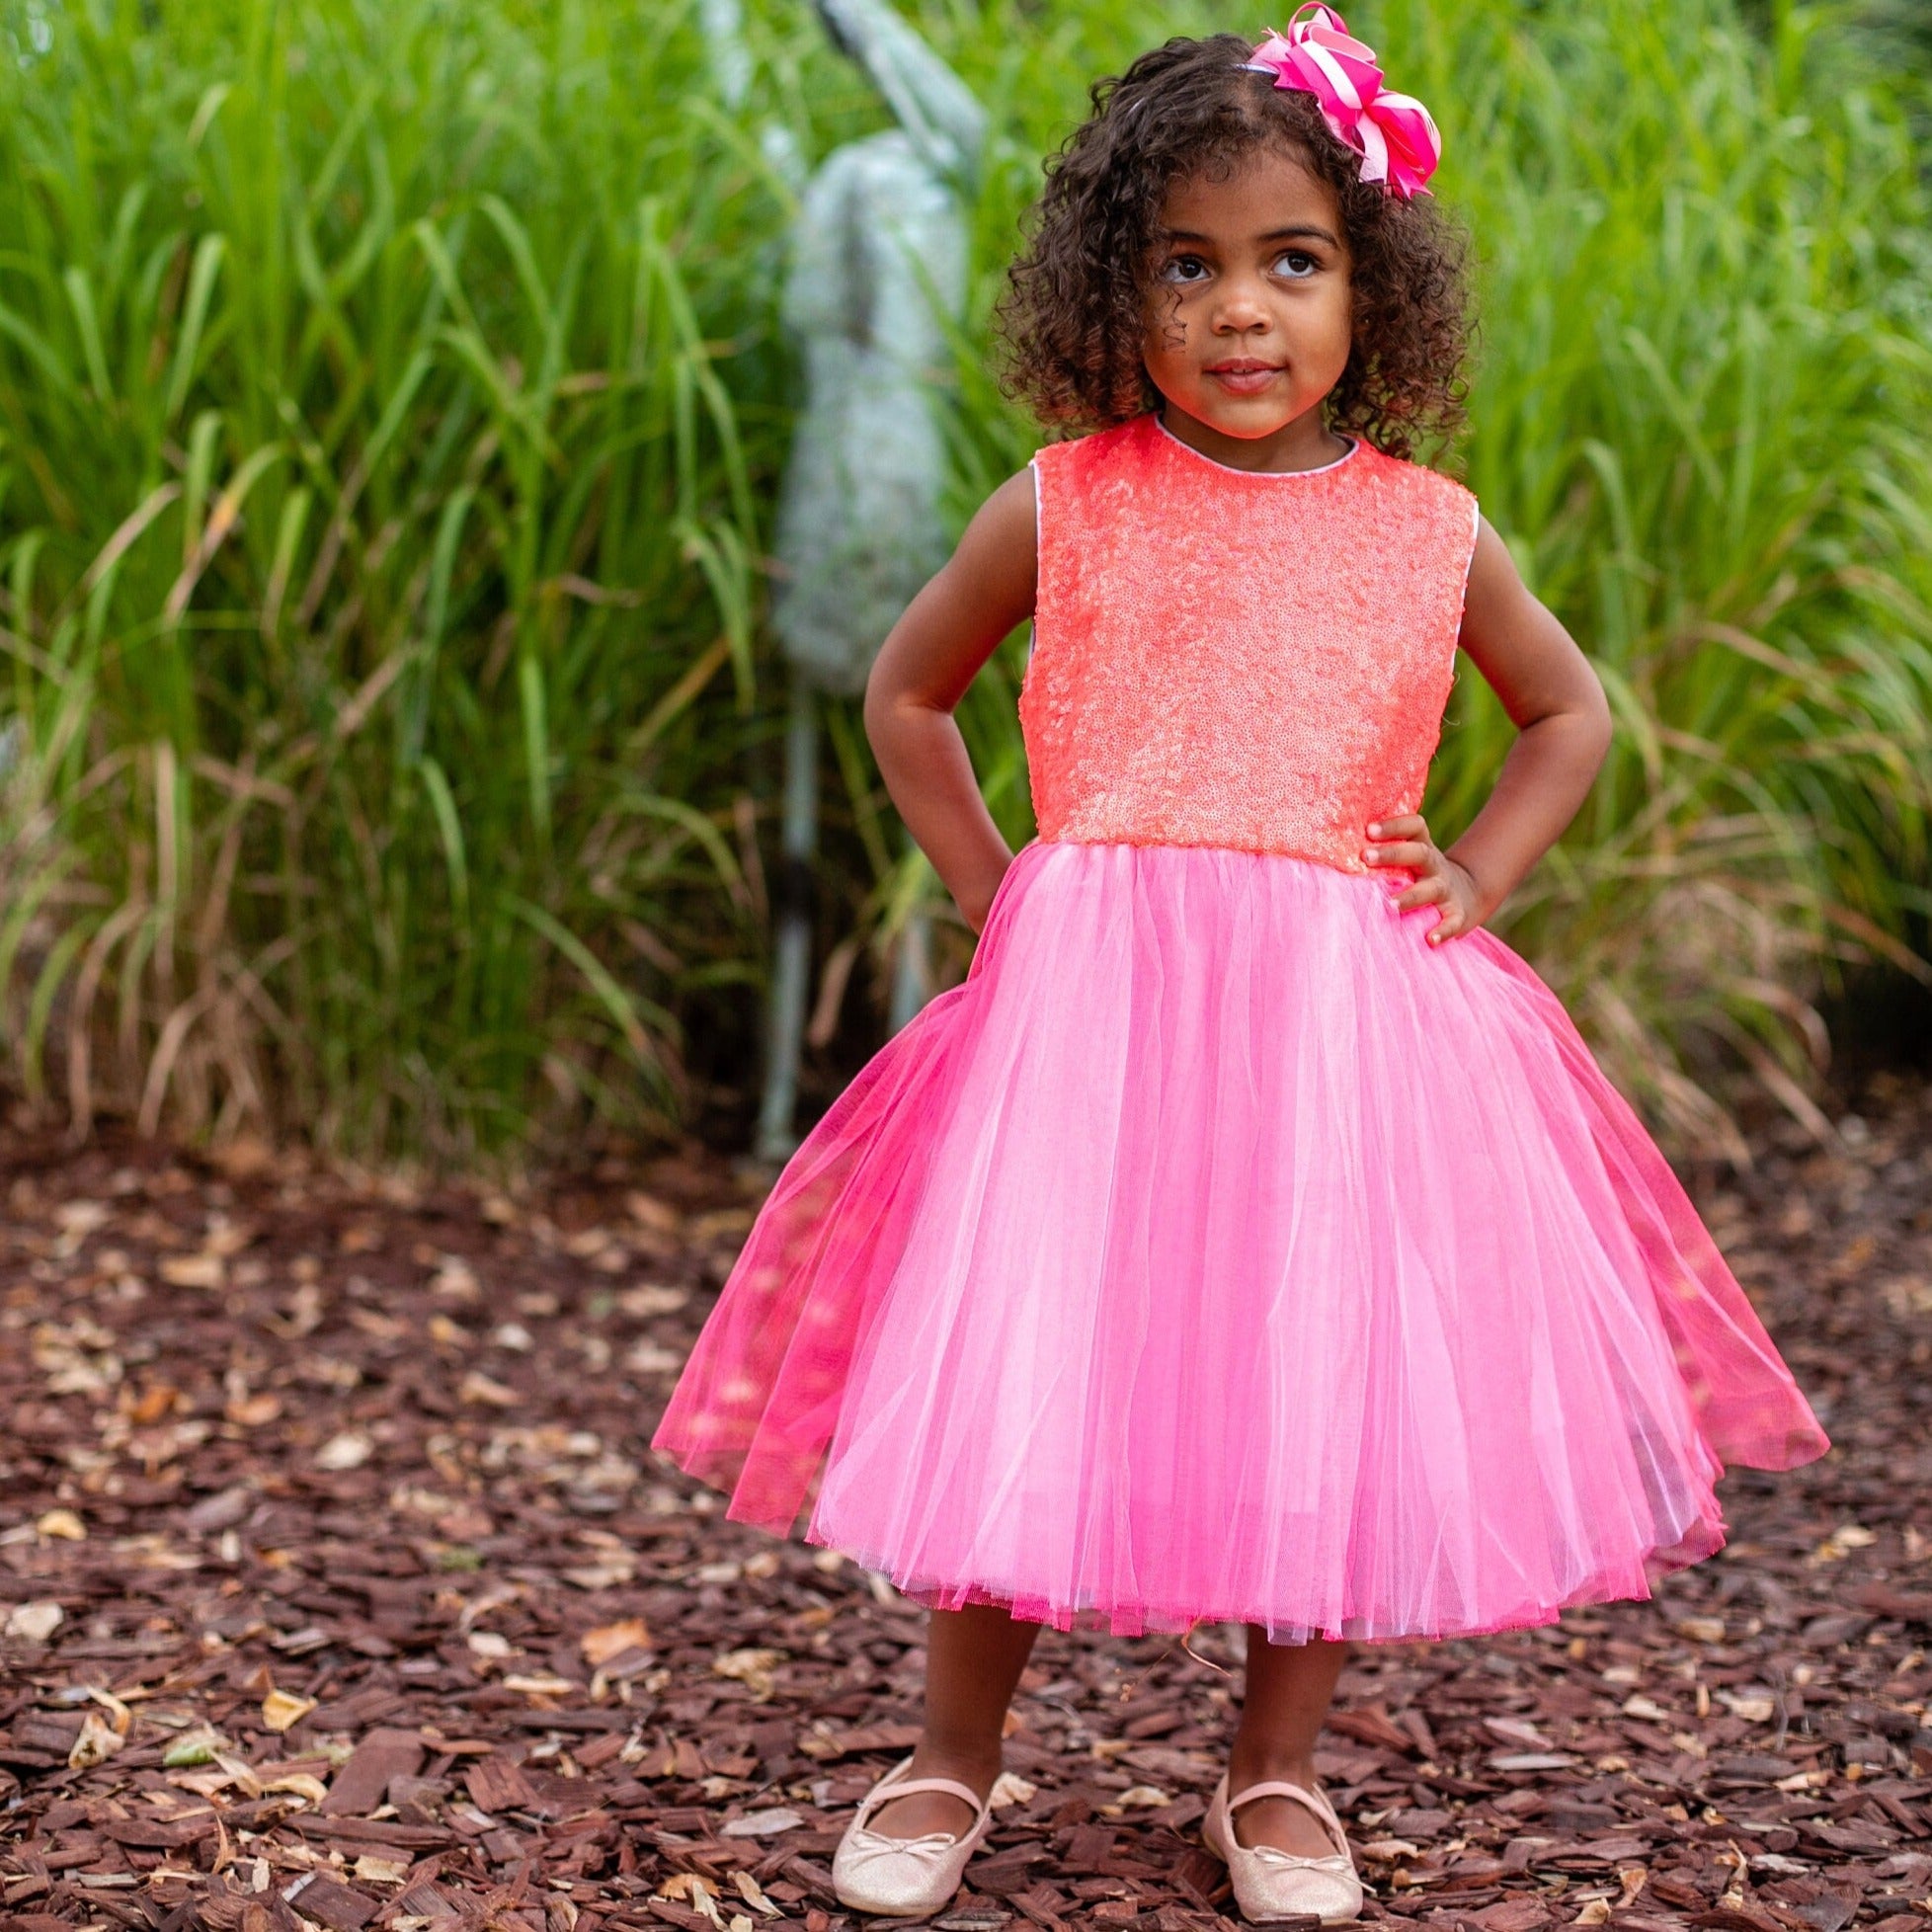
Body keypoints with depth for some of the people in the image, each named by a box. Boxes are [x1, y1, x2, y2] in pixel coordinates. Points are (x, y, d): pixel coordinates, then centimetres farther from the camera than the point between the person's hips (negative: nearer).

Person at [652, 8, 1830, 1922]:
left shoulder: (1428, 530, 6)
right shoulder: (1063, 506, 2)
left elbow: (1569, 713, 23)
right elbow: (905, 697, 17)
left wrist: (1473, 874, 8)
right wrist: (990, 891, 8)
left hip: (1350, 1012, 2)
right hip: (1088, 1006, -1)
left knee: (1337, 1384, 3)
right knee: (1015, 1378, -1)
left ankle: (1275, 1767, 25)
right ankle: (953, 1755, 20)